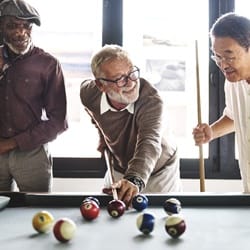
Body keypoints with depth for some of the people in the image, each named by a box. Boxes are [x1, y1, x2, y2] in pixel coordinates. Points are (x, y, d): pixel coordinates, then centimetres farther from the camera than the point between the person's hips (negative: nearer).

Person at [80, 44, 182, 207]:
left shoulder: (151, 100, -36)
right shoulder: (89, 94, -21)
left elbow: (149, 143, -51)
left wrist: (135, 180, -71)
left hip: (159, 173, -3)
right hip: (119, 170, 3)